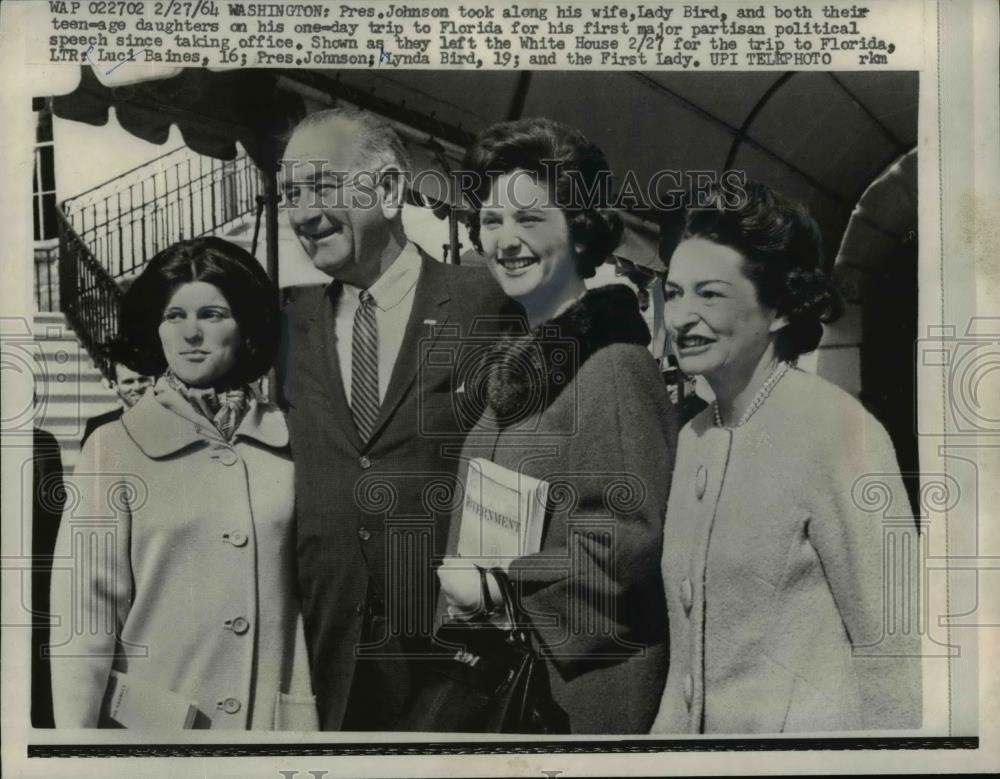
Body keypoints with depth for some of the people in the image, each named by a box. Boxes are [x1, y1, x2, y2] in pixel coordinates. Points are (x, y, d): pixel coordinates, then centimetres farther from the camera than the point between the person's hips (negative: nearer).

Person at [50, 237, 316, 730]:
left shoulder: (286, 440, -2)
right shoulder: (115, 447, -7)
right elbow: (87, 605, -7)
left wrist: (305, 714, 0)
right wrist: (75, 728, -11)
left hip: (274, 715, 2)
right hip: (154, 720, -1)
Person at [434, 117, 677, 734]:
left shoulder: (615, 365, -18)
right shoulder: (519, 359, 8)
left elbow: (633, 539, -21)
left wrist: (498, 584, -15)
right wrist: (461, 579, 2)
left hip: (582, 671, -7)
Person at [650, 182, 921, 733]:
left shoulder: (836, 429, -17)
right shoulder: (695, 438, 4)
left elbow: (890, 643, -17)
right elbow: (689, 638, 9)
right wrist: (671, 724, 7)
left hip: (804, 724, -6)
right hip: (700, 724, 6)